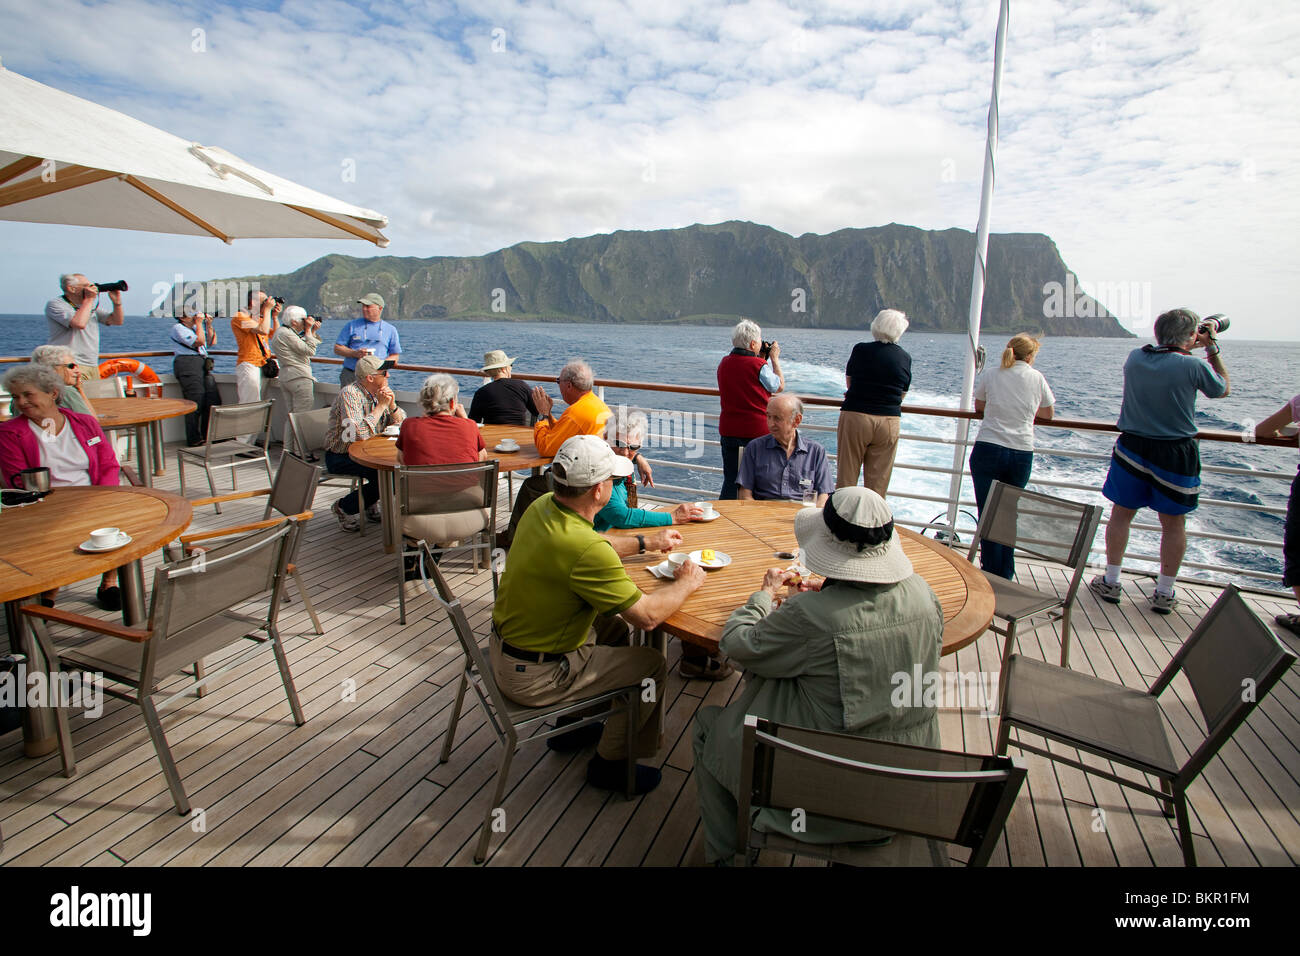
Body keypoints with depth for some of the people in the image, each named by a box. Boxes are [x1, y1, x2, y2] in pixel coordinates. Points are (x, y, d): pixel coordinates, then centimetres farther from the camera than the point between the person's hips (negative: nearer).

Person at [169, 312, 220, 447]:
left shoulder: (195, 327, 22)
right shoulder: (178, 328, -3)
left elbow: (212, 342, 25)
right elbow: (199, 341, -14)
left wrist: (209, 325, 16)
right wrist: (199, 323, -5)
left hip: (203, 364, 8)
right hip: (188, 364, -8)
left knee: (214, 400, 4)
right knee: (196, 404, -10)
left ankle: (208, 435, 15)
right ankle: (194, 440, -3)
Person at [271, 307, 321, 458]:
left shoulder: (282, 331, 18)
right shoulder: (286, 334, -14)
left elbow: (302, 346, 21)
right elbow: (309, 350, -16)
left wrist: (312, 331, 13)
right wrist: (308, 330, -8)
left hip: (287, 376, 11)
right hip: (300, 377, -11)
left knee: (293, 414, 15)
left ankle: (289, 450, 20)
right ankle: (302, 453, -5)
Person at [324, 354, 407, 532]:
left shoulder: (379, 392, 4)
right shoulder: (349, 394, -21)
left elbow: (401, 423, 7)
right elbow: (359, 434, -34)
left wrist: (392, 405, -13)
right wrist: (381, 406, -26)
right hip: (341, 457, -7)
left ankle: (370, 504, 8)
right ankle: (344, 507, -3)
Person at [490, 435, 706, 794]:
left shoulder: (542, 506, -5)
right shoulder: (586, 550, -34)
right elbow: (647, 615, -26)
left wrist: (645, 542, 19)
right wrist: (686, 582, -8)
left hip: (504, 645, 9)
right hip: (532, 677, -9)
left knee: (614, 625, 25)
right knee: (651, 664, 4)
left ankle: (572, 724, 37)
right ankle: (610, 763, 22)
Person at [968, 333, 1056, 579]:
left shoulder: (991, 375, 4)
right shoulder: (1036, 378, 5)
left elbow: (979, 407, 19)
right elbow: (1048, 413, 19)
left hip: (988, 450, -1)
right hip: (1022, 454, 1)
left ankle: (991, 574, 5)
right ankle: (1005, 575, 20)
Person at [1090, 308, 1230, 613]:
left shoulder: (1135, 357, -2)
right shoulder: (1193, 366, -13)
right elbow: (1222, 389, 9)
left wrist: (1187, 347, 25)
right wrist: (1212, 349, 14)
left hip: (1132, 447, 2)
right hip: (1176, 453, -2)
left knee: (1121, 515, 12)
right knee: (1173, 523, 10)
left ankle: (1110, 583, 18)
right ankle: (1164, 594, 17)